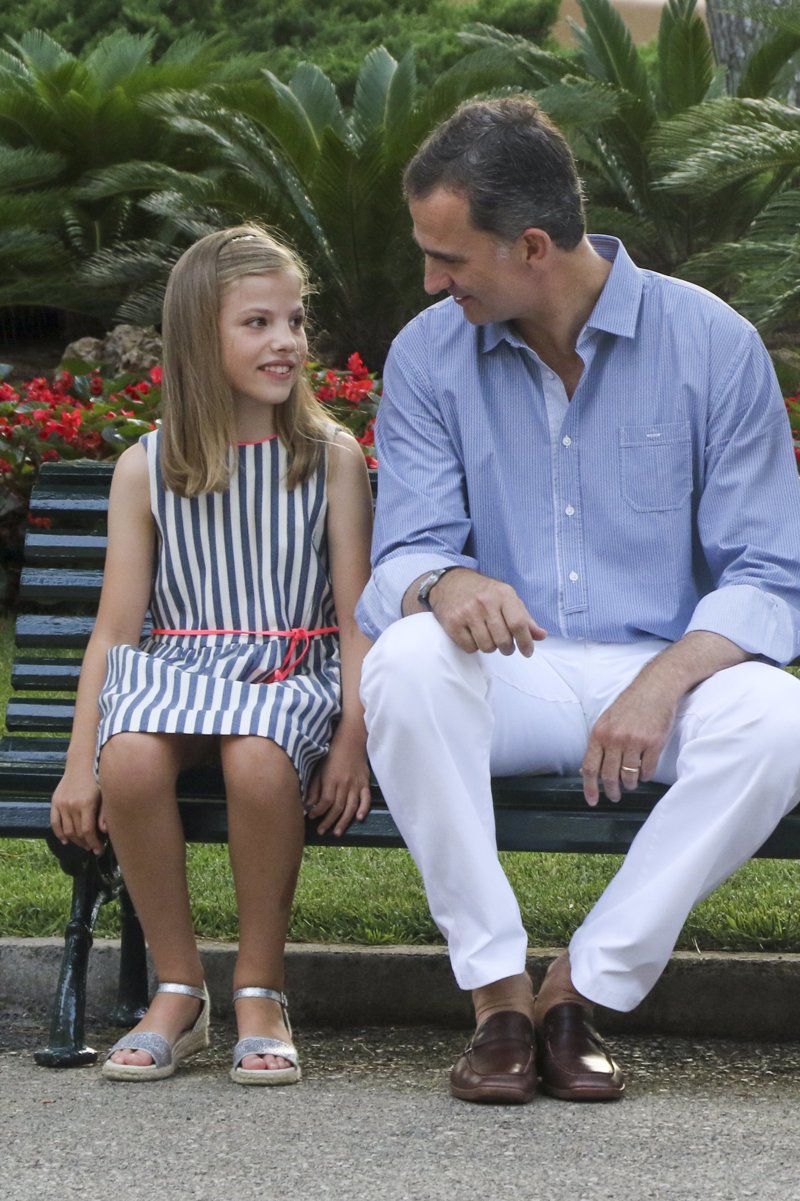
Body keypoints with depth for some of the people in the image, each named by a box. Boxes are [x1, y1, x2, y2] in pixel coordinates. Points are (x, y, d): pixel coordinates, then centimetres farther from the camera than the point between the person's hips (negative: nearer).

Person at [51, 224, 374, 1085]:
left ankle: (259, 990, -15)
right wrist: (81, 762, -2)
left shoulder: (330, 457, 6)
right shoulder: (146, 471, 8)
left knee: (258, 758, -37)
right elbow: (116, 626, 7)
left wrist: (353, 737, -8)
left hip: (293, 672, -1)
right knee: (131, 760, -34)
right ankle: (177, 991, -14)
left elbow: (355, 616, 4)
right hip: (175, 669, 1)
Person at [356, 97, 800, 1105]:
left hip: (662, 672, -1)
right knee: (405, 664, -33)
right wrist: (444, 584, -30)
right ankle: (497, 994, -24)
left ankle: (582, 986, -20)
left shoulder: (712, 344, -4)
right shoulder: (427, 357, 2)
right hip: (511, 678, 1)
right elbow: (402, 556, -3)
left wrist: (665, 681, -24)